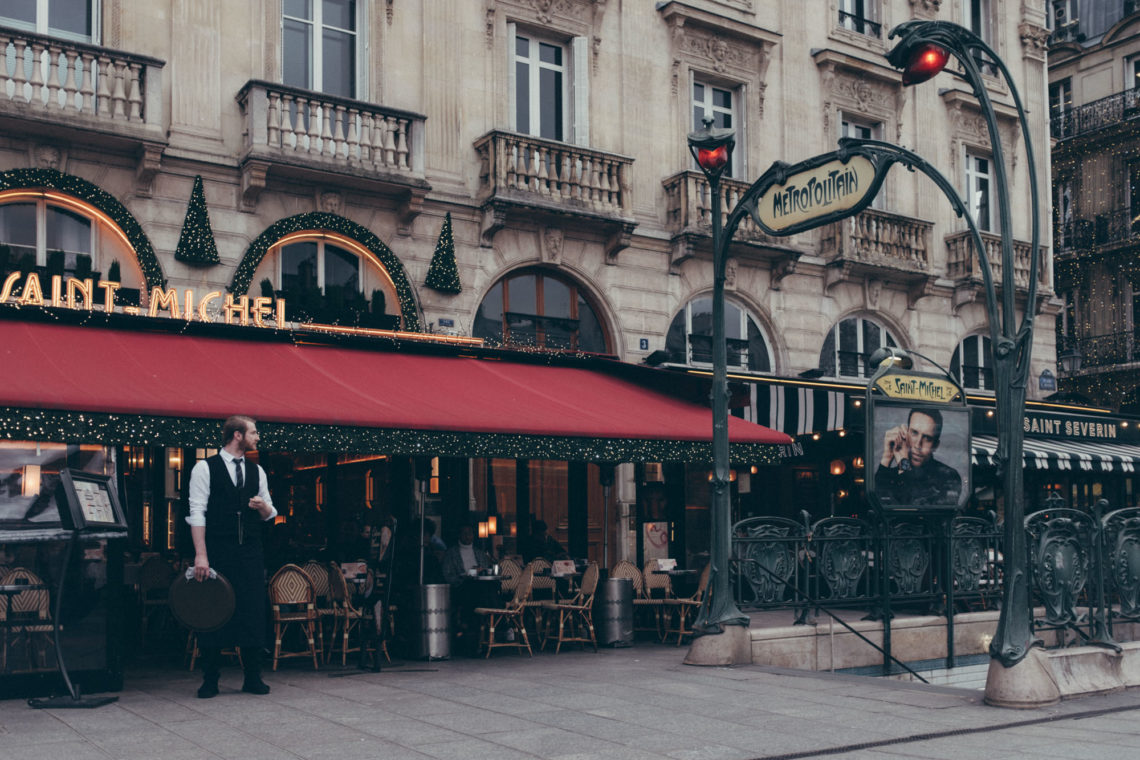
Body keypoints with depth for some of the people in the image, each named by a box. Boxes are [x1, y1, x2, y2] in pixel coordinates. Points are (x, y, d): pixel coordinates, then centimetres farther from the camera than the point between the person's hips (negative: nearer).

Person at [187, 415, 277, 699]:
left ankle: (252, 678, 11)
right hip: (217, 553, -4)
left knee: (253, 613, 3)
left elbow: (269, 514, 19)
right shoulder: (205, 468, -1)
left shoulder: (257, 471, 14)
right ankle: (209, 680, 8)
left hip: (250, 553, 4)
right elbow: (197, 512, -7)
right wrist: (201, 555, -15)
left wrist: (263, 506, -5)